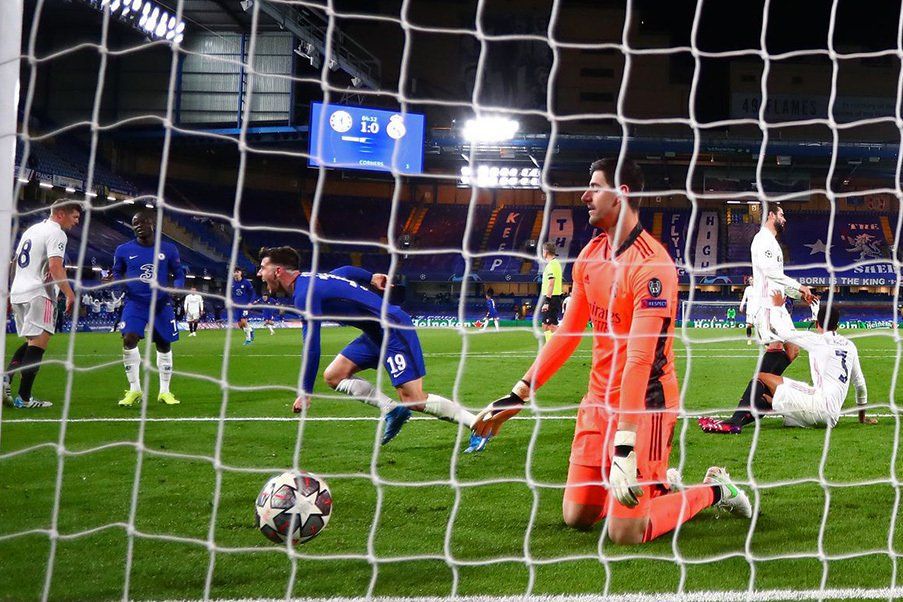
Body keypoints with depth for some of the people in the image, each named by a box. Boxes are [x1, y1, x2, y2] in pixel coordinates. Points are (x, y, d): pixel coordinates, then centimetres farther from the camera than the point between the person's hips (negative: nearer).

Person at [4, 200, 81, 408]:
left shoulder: (31, 230, 20)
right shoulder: (56, 233, -8)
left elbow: (14, 264, 26)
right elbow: (55, 267, -21)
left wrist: (11, 294, 32)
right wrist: (70, 294, -22)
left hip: (18, 293, 9)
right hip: (39, 295, -9)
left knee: (30, 342, 18)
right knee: (38, 344, -6)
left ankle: (5, 378, -2)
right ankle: (23, 398, -9)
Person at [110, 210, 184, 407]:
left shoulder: (168, 249, 1)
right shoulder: (124, 250, 1)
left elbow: (179, 274, 9)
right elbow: (117, 273, 12)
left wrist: (176, 288, -12)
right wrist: (114, 282, -11)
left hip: (161, 303, 1)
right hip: (135, 302, -1)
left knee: (164, 345, 8)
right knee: (129, 339, -20)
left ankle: (164, 391, 23)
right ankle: (134, 390, -8)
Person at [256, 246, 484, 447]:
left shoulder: (305, 294, -18)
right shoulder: (310, 279, 11)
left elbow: (311, 348, -21)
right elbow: (346, 271, 30)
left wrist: (306, 393, -15)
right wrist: (371, 278, 45)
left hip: (393, 328, -10)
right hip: (378, 333, 10)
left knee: (412, 400, -15)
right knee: (333, 376, 5)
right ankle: (393, 410, 0)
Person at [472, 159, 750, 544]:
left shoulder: (651, 264, -20)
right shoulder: (591, 255, 7)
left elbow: (641, 359, -26)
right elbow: (568, 333, 14)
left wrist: (625, 443, -31)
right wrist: (518, 395, 10)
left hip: (644, 401, -8)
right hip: (599, 397, 8)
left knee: (625, 534, -11)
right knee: (577, 516, 6)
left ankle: (715, 490, 12)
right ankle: (659, 483, 30)